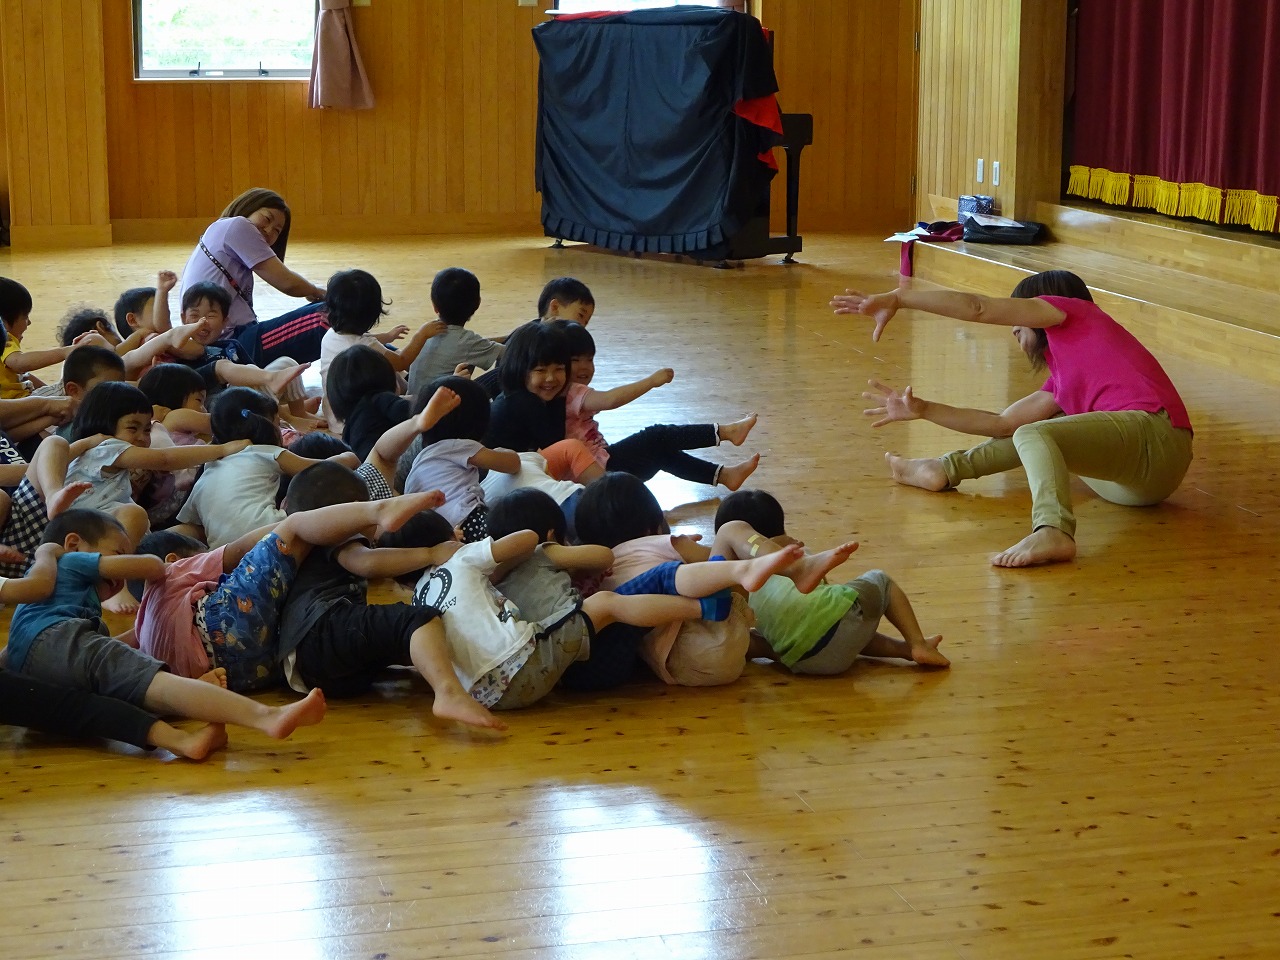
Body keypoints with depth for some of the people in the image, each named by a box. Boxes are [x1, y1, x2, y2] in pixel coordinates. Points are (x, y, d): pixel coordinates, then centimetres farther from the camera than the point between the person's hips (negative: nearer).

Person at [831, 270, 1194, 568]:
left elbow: (977, 308, 0)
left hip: (1151, 431, -10)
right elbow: (1003, 423, 28)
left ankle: (1052, 531, -53)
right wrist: (922, 409, 28)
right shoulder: (1063, 378, 30)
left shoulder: (1073, 312, 8)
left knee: (1032, 435, -29)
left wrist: (896, 298, 2)